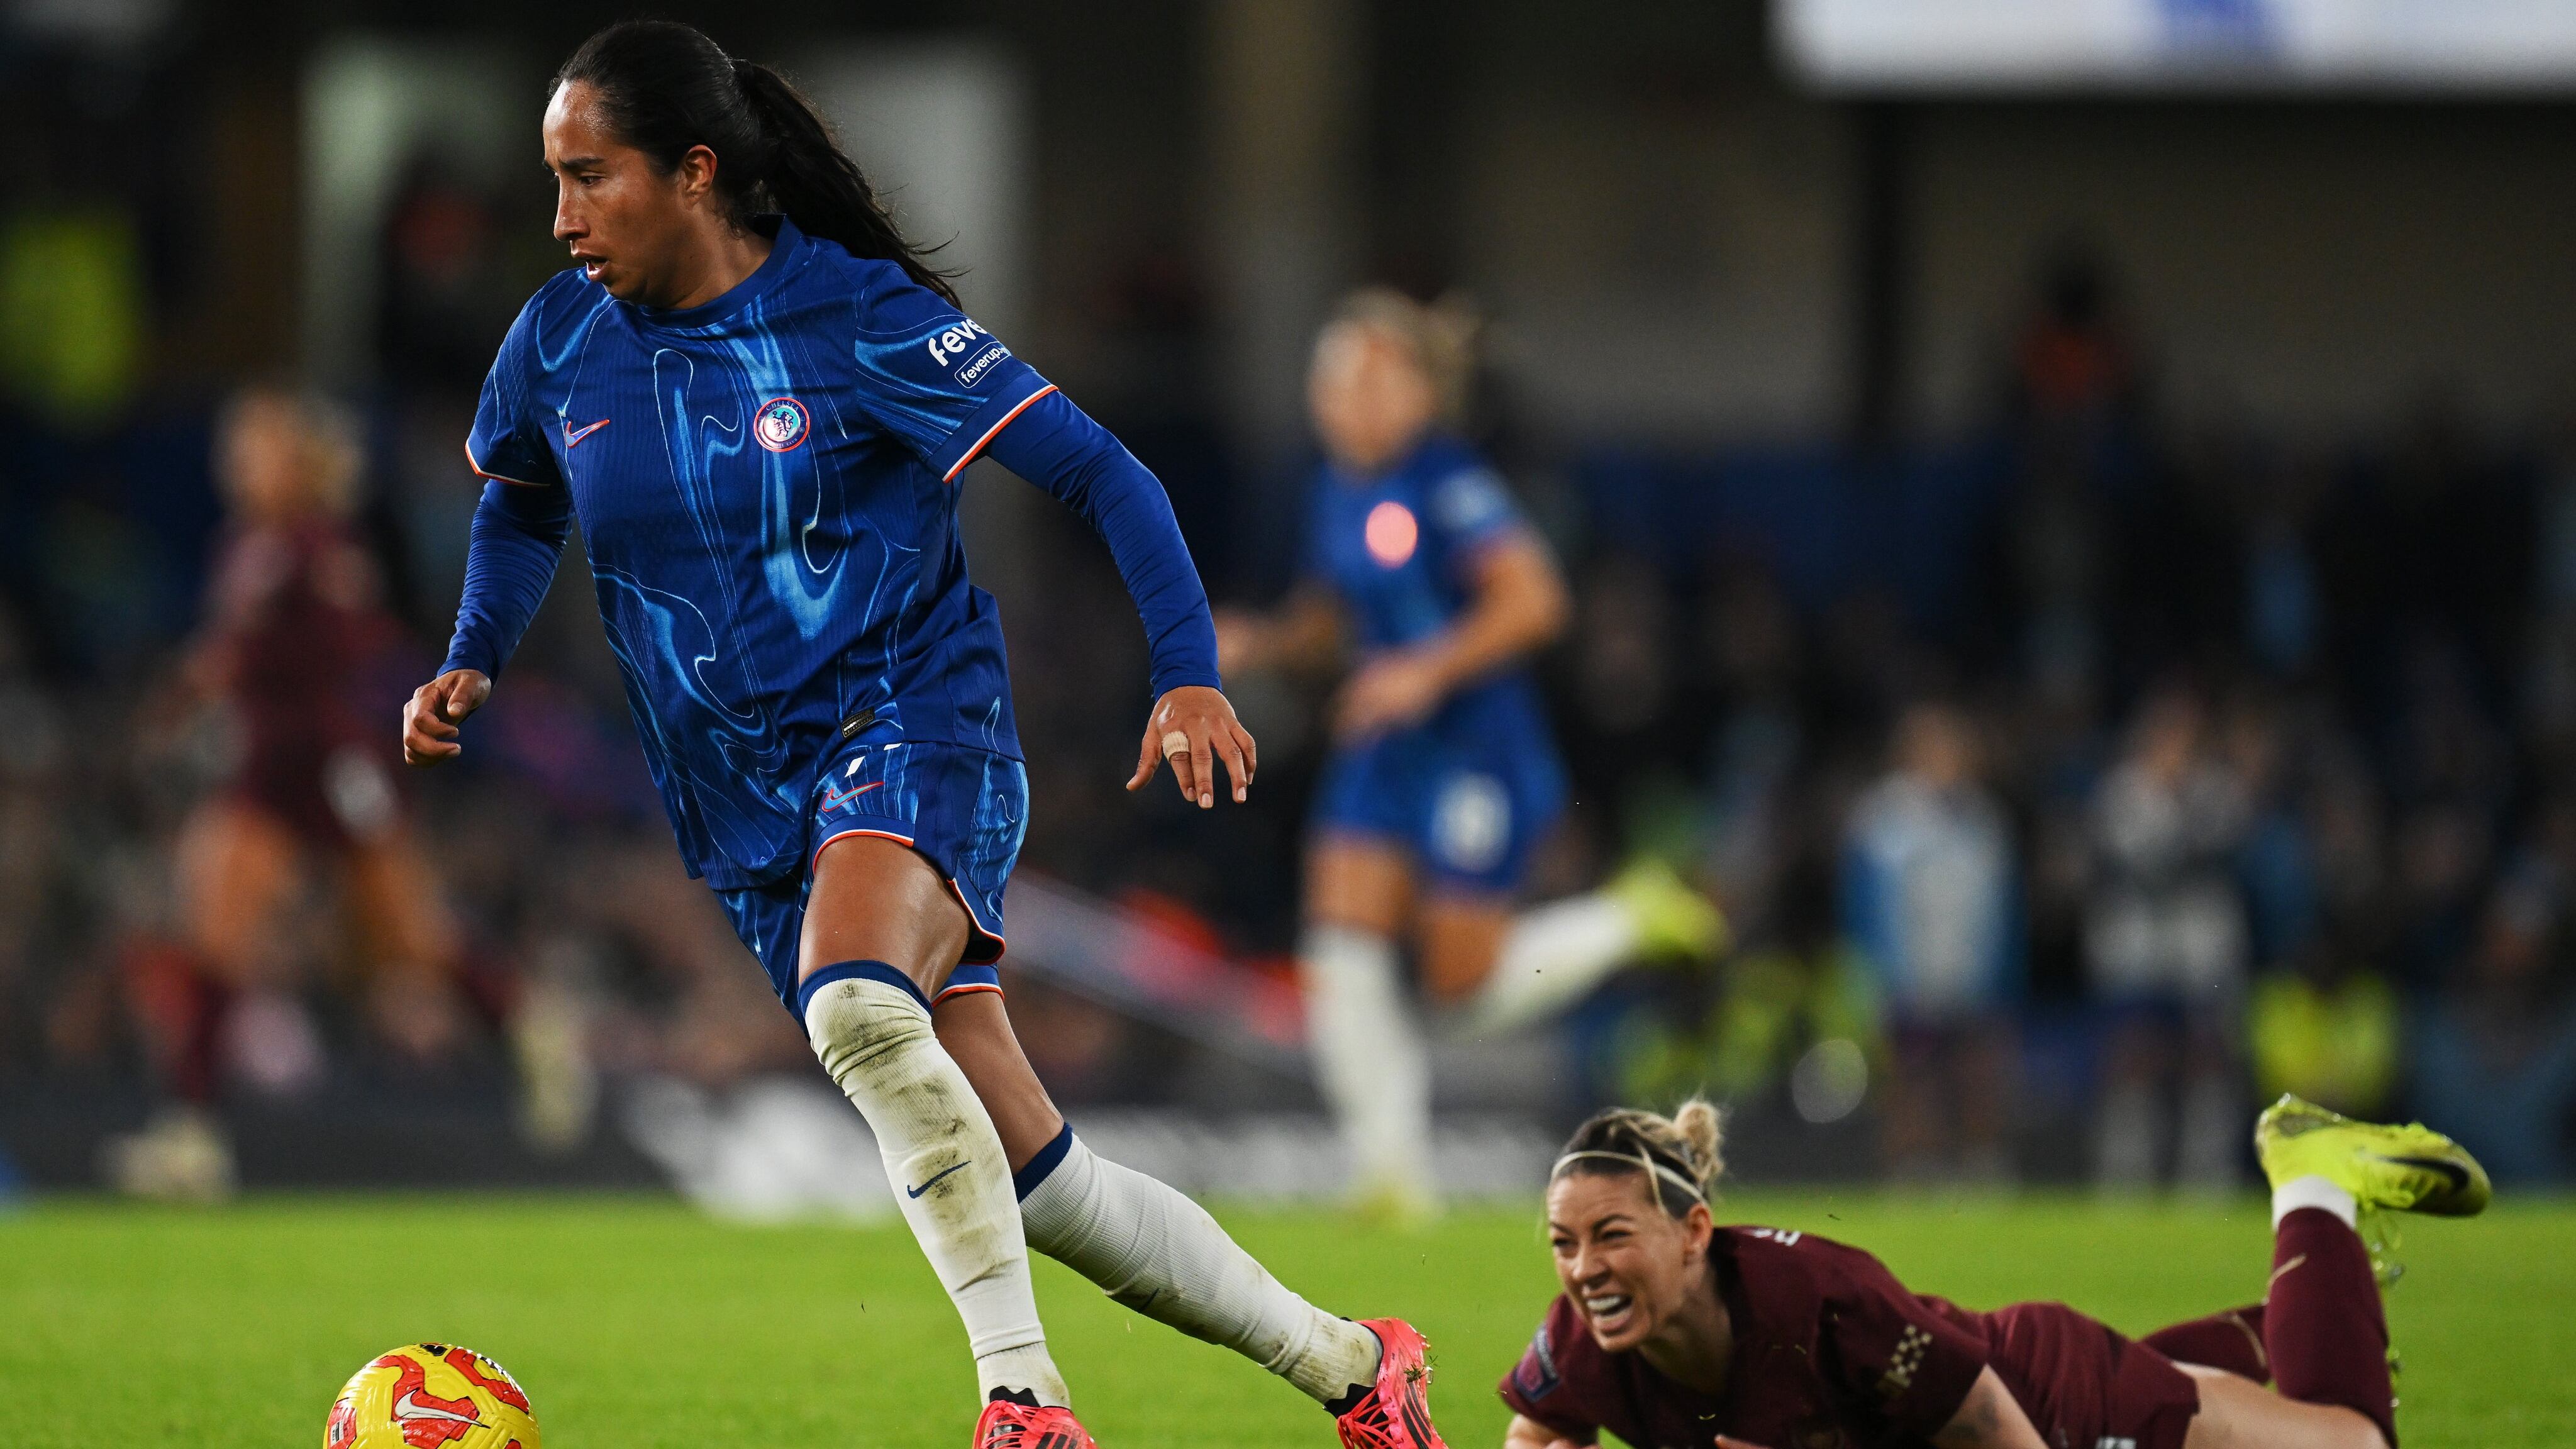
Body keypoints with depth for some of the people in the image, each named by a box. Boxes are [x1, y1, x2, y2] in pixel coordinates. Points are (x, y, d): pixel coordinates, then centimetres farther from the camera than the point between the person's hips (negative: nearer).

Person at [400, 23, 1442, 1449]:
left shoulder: (858, 318, -11)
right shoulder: (559, 344, 3)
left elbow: (1095, 473, -9)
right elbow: (519, 504, 26)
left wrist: (1188, 675, -20)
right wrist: (470, 664, 9)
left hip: (912, 728, -5)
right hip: (749, 812, 5)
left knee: (854, 1008, -38)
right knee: (1032, 1180, 3)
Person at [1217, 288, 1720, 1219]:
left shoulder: (1446, 481, -16)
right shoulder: (1341, 488, 9)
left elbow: (1532, 599, -22)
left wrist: (1427, 671, -24)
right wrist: (1258, 644, 4)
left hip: (1474, 750, -8)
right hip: (1380, 756, 8)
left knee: (1469, 986, -1)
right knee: (1341, 960, -7)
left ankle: (1635, 917, 22)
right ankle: (1392, 1168, -2)